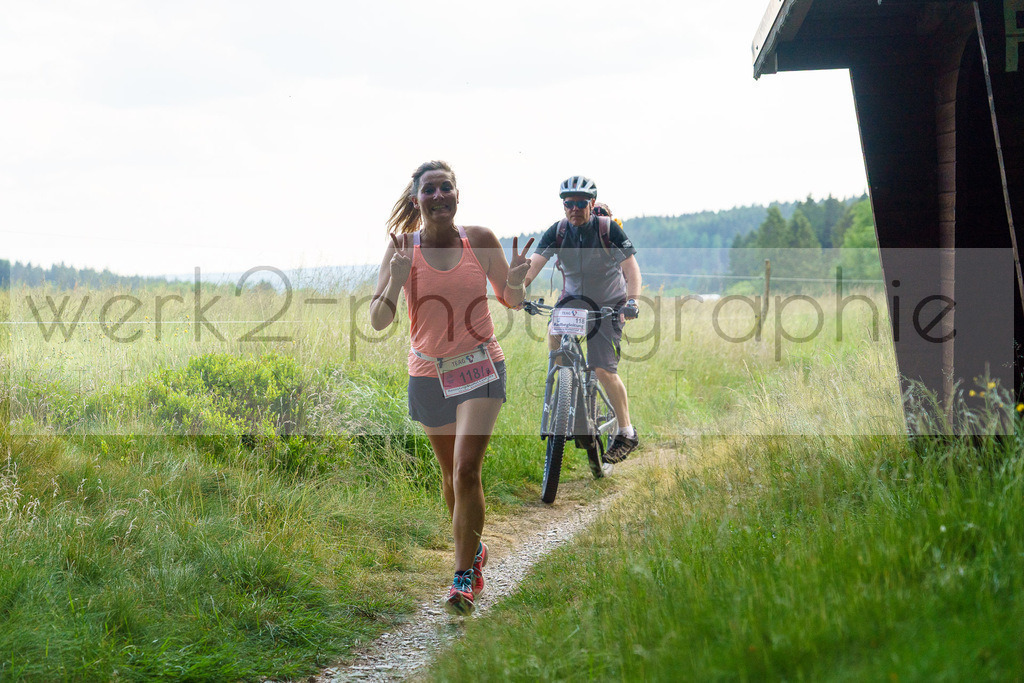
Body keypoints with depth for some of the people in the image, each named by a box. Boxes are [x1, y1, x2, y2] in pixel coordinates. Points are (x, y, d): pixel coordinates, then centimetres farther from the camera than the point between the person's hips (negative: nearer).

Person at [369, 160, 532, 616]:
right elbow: (378, 321, -7)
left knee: (466, 470, -15)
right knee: (451, 473, 16)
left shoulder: (480, 240, -5)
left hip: (480, 368, -2)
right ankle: (474, 549, 40)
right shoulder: (402, 248, -5)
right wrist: (396, 283, -25)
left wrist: (516, 283, -15)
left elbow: (511, 300, 8)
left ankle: (464, 577, -10)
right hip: (429, 373, 2)